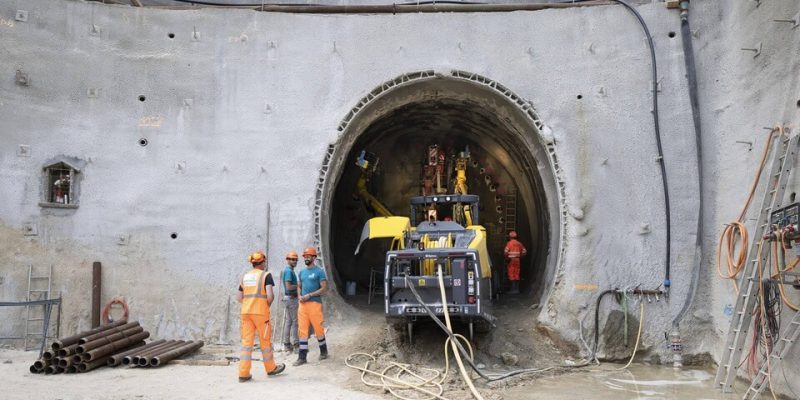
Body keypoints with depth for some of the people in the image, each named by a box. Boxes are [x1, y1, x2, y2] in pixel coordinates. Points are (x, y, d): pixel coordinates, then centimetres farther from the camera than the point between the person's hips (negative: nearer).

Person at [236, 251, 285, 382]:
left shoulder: (245, 277, 13)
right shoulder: (266, 275, -3)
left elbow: (239, 297, 11)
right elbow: (270, 295, -14)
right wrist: (268, 305, 4)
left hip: (246, 311, 5)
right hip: (261, 312, -4)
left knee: (247, 341, 4)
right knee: (265, 340, 9)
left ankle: (243, 373, 0)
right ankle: (271, 368, 24)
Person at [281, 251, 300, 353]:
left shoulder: (286, 270, 17)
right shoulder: (289, 271, -15)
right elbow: (289, 287, -23)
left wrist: (298, 286, 11)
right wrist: (299, 285, -12)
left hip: (287, 298, 10)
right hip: (291, 298, -10)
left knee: (288, 321, 10)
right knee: (295, 321, -5)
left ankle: (287, 345, 12)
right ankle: (296, 345, -2)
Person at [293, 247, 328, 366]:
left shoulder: (319, 272, -5)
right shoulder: (301, 272, 14)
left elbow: (324, 288, -10)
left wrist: (309, 295, -15)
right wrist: (299, 296, 1)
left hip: (314, 303, -5)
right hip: (302, 304, 5)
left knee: (318, 328, 2)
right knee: (302, 330, 3)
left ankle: (323, 351, 23)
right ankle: (302, 357, 5)